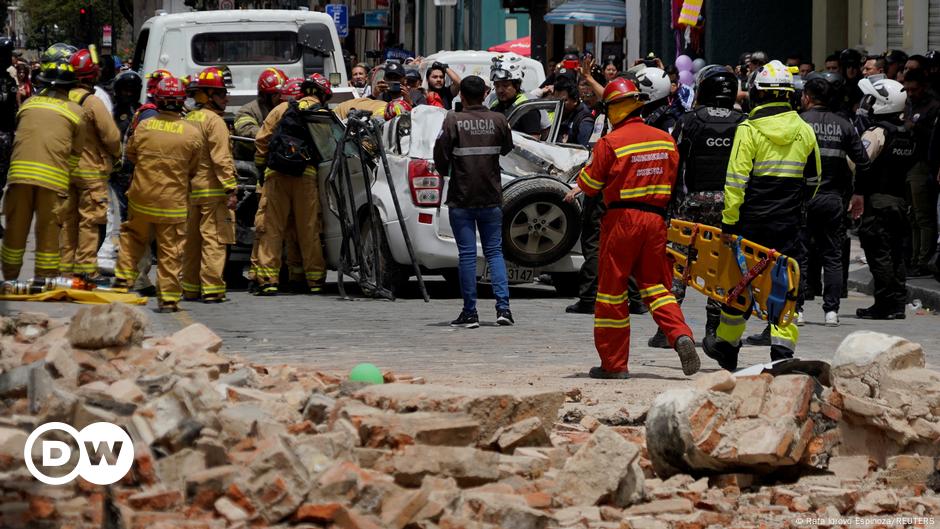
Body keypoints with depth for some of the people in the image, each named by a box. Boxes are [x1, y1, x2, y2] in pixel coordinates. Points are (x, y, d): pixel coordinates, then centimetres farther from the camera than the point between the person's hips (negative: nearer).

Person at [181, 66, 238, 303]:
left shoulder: (188, 119, 14)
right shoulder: (214, 121, -12)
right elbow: (221, 159, -18)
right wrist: (230, 189, -19)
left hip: (191, 190, 8)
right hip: (212, 190, -8)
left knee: (192, 239, 13)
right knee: (214, 239, -7)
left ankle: (190, 288, 18)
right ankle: (212, 289, -10)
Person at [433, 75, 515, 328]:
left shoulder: (453, 120, -11)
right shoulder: (498, 120, -3)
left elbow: (440, 154, -11)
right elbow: (507, 148, 10)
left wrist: (445, 171, 9)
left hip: (461, 197, -2)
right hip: (491, 197, 2)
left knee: (467, 255, 2)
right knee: (494, 251, 10)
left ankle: (470, 312, 2)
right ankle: (503, 307, -2)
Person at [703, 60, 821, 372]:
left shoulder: (749, 130, -9)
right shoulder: (804, 131, 4)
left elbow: (736, 181, -13)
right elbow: (813, 179, 14)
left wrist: (729, 223, -10)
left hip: (752, 219, -3)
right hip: (789, 224, 3)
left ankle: (726, 344, 24)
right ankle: (782, 349, -4)